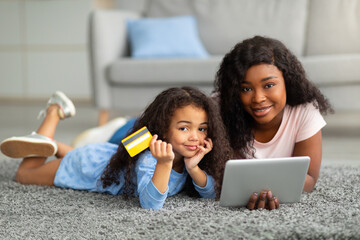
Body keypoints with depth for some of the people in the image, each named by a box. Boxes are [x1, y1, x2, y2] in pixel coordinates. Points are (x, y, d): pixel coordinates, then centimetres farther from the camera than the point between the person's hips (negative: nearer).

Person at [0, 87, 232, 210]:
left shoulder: (190, 155, -26)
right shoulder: (148, 159, -44)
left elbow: (213, 192, -24)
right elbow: (151, 203, -56)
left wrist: (193, 168, -42)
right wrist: (164, 163, -69)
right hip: (94, 163, -6)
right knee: (25, 174, 17)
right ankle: (54, 113, 26)